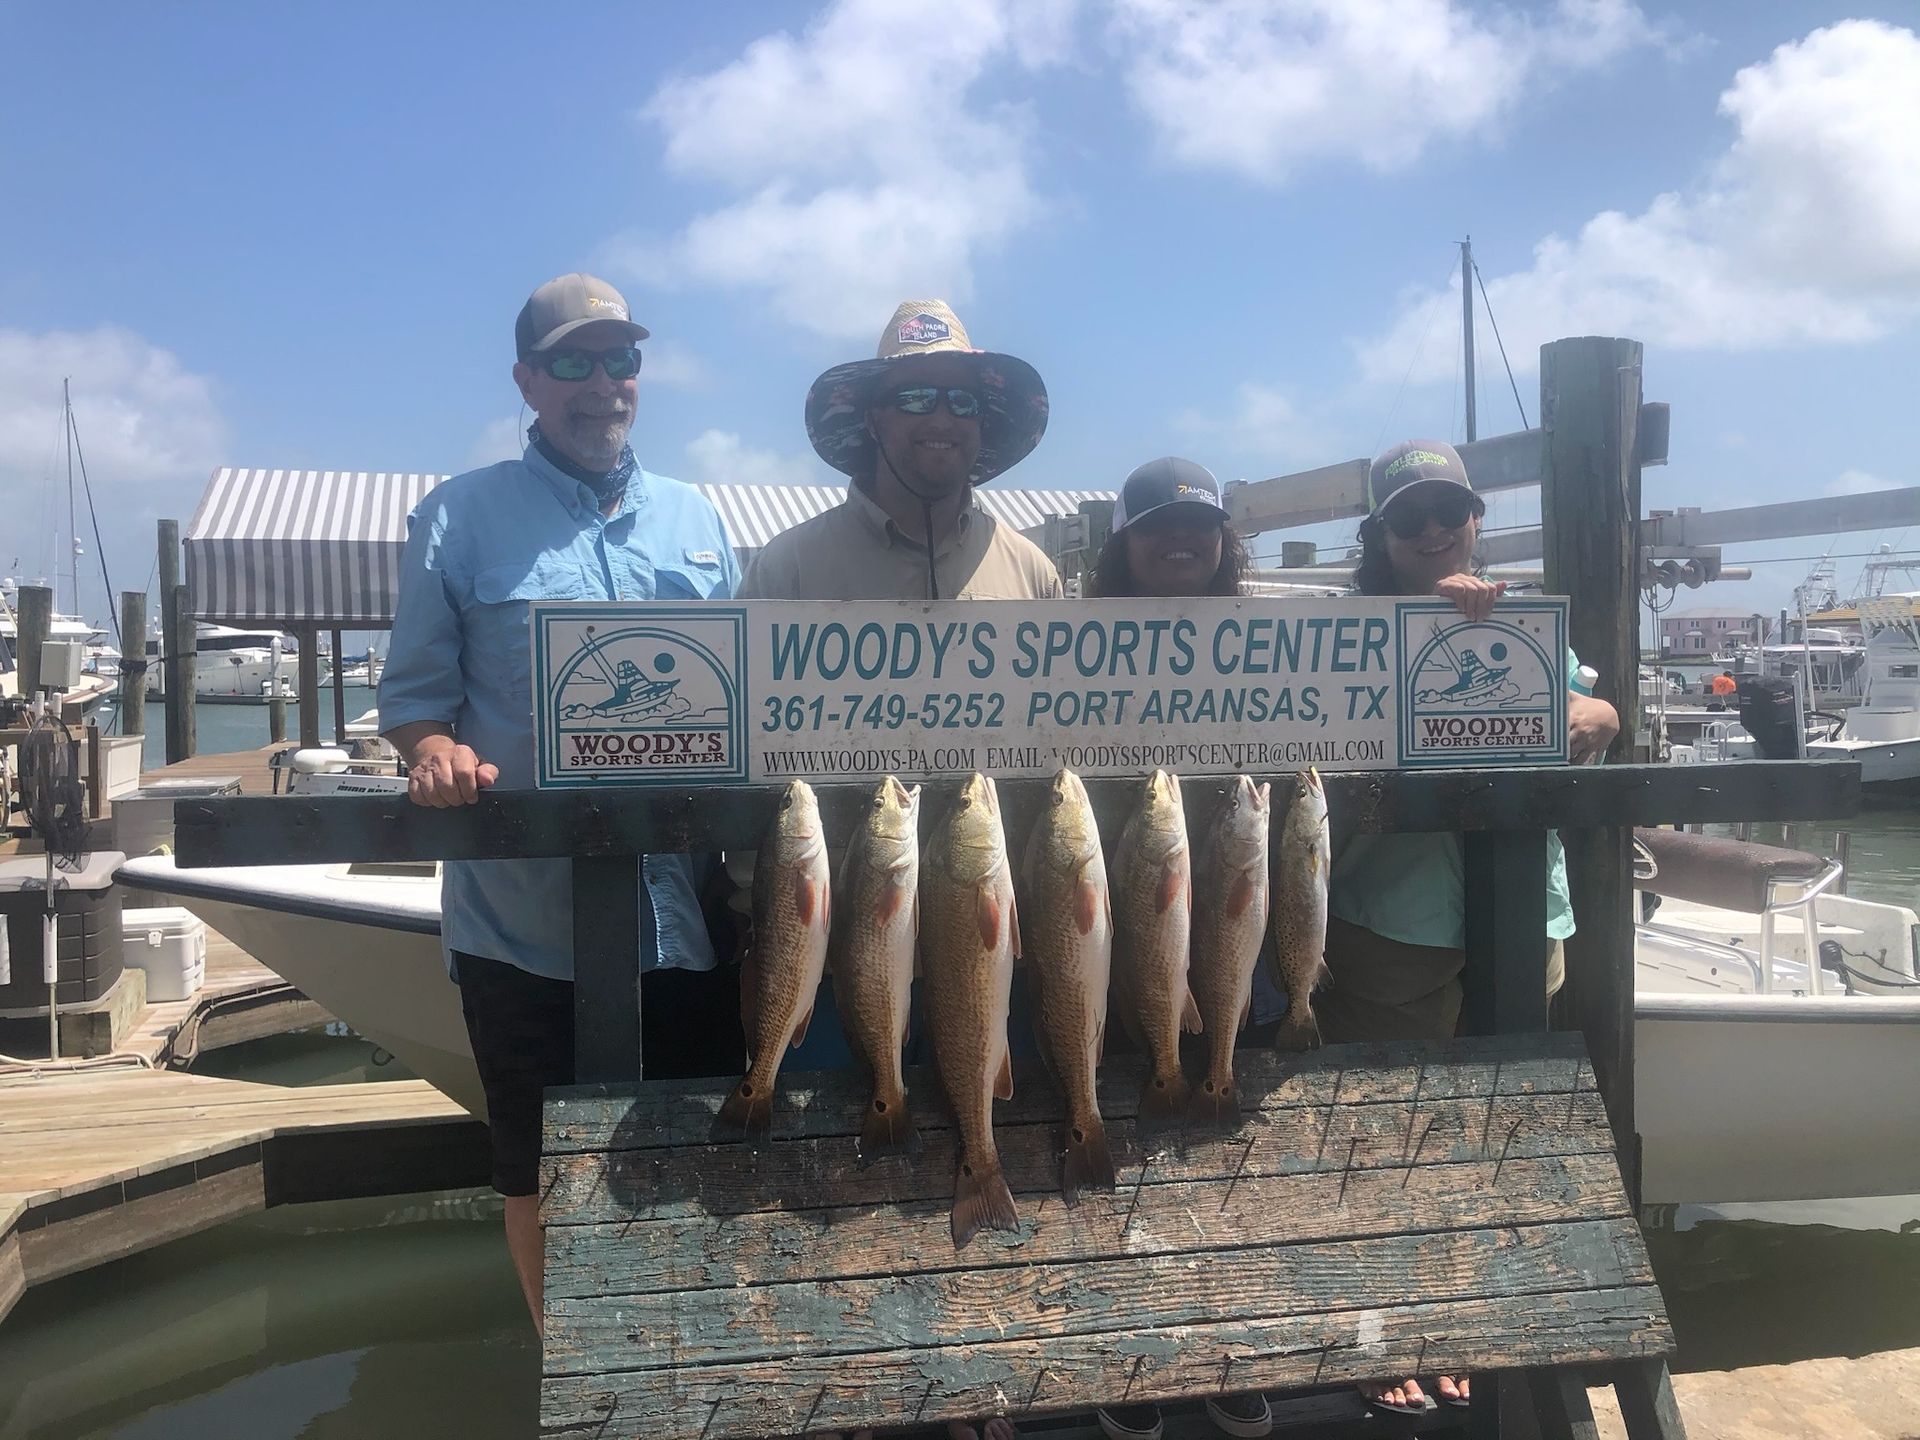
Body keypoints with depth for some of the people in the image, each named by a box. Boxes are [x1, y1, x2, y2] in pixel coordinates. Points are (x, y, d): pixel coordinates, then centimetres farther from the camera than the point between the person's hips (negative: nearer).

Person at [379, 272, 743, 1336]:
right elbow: (414, 691, 1)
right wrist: (436, 751, -20)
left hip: (683, 912, 3)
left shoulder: (694, 519, 11)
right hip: (523, 918, -3)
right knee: (543, 1179, 11)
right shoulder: (460, 518, 0)